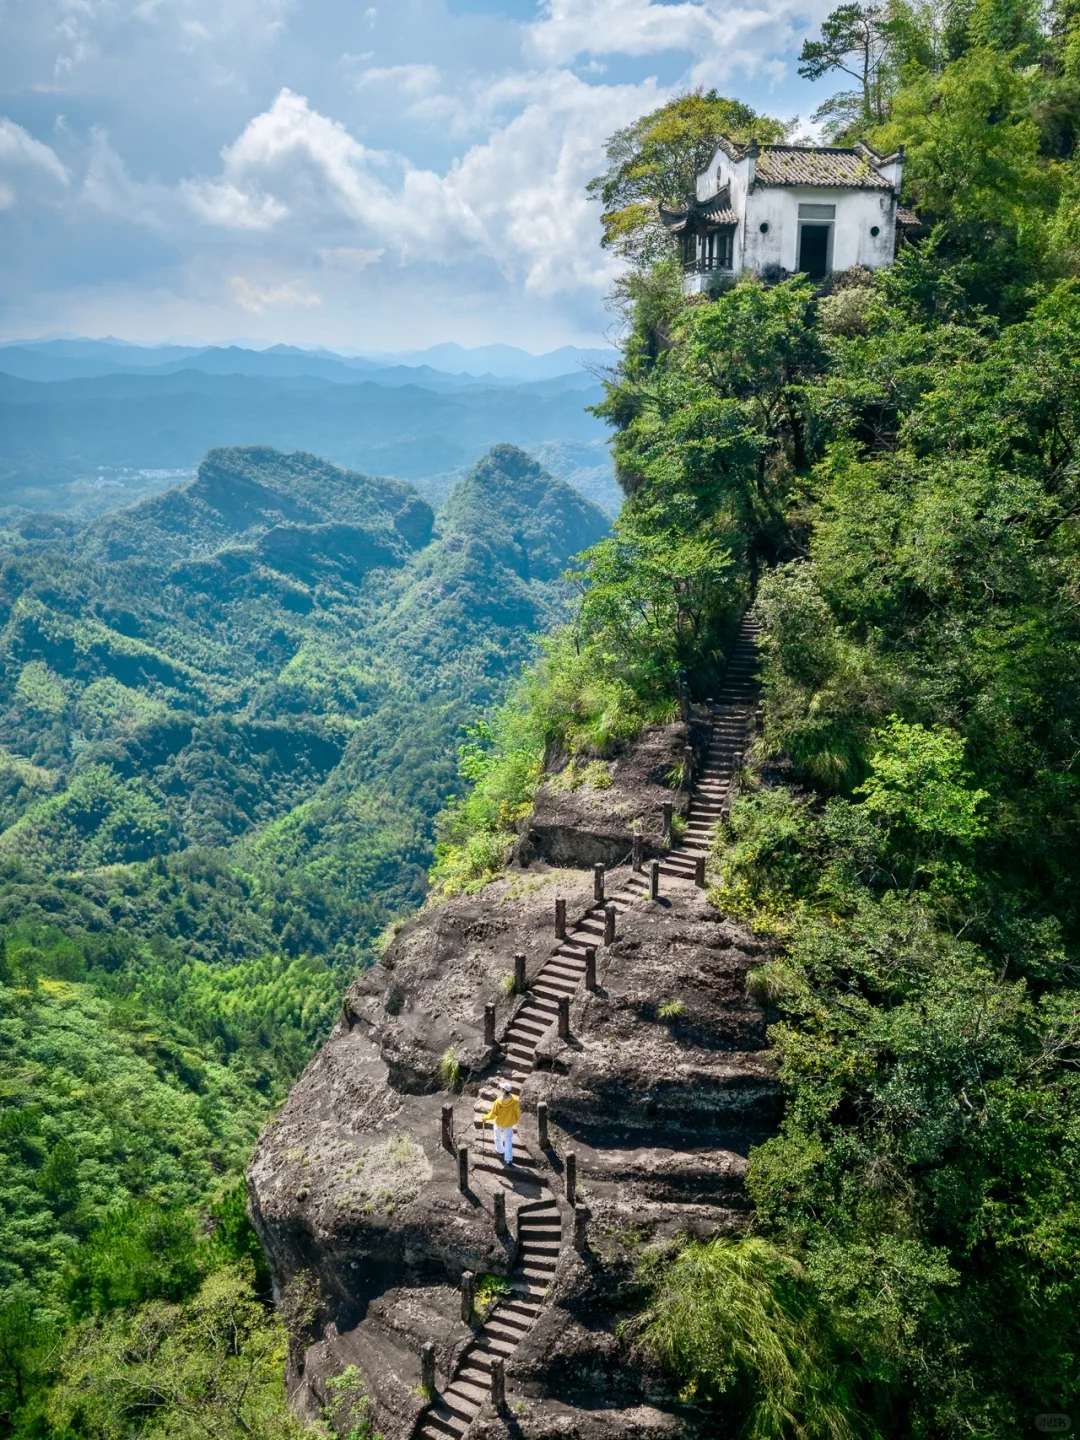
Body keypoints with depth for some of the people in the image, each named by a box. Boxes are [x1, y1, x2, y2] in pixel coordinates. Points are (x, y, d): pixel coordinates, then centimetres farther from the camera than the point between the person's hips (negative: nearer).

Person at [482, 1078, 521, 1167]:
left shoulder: (498, 1102, -32)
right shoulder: (515, 1100, -27)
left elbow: (492, 1114, -20)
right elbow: (518, 1111, -11)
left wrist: (485, 1118, -1)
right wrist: (517, 1119, 10)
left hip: (499, 1123, -2)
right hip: (509, 1123, 2)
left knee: (498, 1137, 27)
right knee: (508, 1140, 17)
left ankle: (500, 1151, 49)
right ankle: (509, 1159, 19)